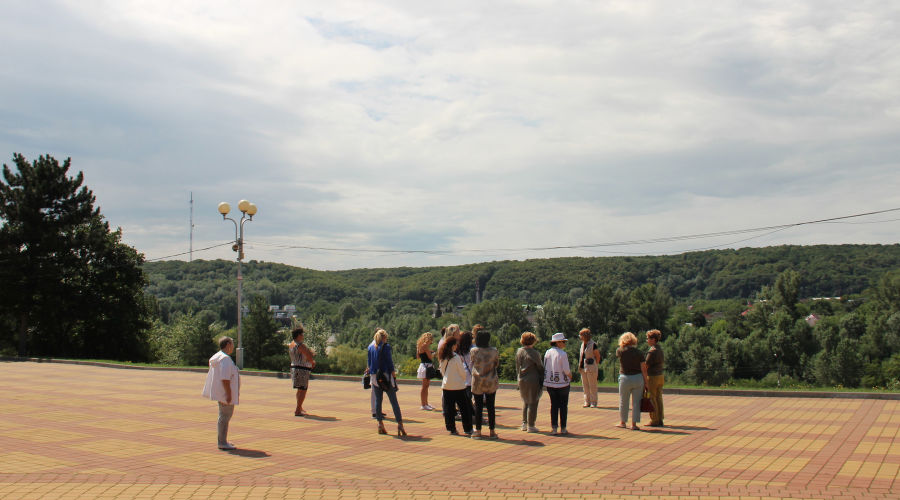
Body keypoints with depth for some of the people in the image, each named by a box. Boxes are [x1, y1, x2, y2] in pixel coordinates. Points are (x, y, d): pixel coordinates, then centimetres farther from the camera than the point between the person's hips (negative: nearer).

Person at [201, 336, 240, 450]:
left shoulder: (218, 356, 14)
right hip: (226, 393, -11)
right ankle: (222, 443, -1)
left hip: (221, 393, 11)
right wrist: (229, 394, -24)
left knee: (224, 416, 18)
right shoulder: (225, 359, -19)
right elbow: (225, 378, -25)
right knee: (225, 416, -5)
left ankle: (222, 441, 26)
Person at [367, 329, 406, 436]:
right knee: (394, 401, -2)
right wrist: (394, 374, -3)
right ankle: (399, 424, -6)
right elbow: (389, 362, -9)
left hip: (375, 376, 5)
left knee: (378, 400, 10)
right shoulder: (386, 346, -6)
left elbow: (369, 363, 13)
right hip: (386, 375, -5)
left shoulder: (370, 347, 9)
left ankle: (380, 424, 9)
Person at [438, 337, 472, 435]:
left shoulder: (443, 357, 2)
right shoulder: (456, 357, -15)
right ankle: (467, 429, 9)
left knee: (448, 408, 9)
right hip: (458, 386, -5)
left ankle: (451, 428, 10)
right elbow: (462, 372, -8)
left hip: (447, 385, 5)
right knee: (464, 408, 5)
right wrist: (464, 379, 9)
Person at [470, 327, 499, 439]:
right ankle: (492, 431, 11)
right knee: (491, 407, 8)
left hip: (477, 382, -1)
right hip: (491, 382, 1)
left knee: (478, 407, 6)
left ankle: (478, 431, 9)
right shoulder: (494, 351, -7)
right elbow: (497, 364, 8)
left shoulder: (473, 351, -9)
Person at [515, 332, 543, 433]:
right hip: (533, 380, -6)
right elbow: (540, 366, -7)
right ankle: (530, 425, 6)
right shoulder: (534, 353, -16)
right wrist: (542, 377, 8)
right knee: (532, 403, 3)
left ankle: (524, 423, 23)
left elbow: (517, 367, 10)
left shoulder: (518, 351, 3)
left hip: (521, 380, 6)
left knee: (525, 402, 19)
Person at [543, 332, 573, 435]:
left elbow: (545, 367, 6)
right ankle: (563, 428, 10)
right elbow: (566, 370, -16)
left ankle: (553, 428, 6)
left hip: (549, 383, 5)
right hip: (562, 382, -5)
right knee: (563, 405, 8)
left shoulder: (547, 353, 1)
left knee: (554, 405, 12)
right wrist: (570, 376, 4)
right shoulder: (562, 354, -16)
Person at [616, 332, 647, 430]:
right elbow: (643, 368, -2)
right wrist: (645, 381, 4)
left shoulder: (620, 351, -5)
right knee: (636, 402, 7)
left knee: (623, 402, 14)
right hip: (638, 378, 1)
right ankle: (634, 424, 8)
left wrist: (622, 345, 19)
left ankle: (622, 422, 27)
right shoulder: (638, 352, -2)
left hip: (625, 378, -1)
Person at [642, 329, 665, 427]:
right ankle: (660, 420, 15)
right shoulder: (660, 350, 12)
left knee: (652, 399, -2)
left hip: (652, 377, -9)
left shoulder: (652, 351, -17)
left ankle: (654, 421, 1)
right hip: (660, 376, 9)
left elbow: (645, 366, -17)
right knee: (659, 399, 11)